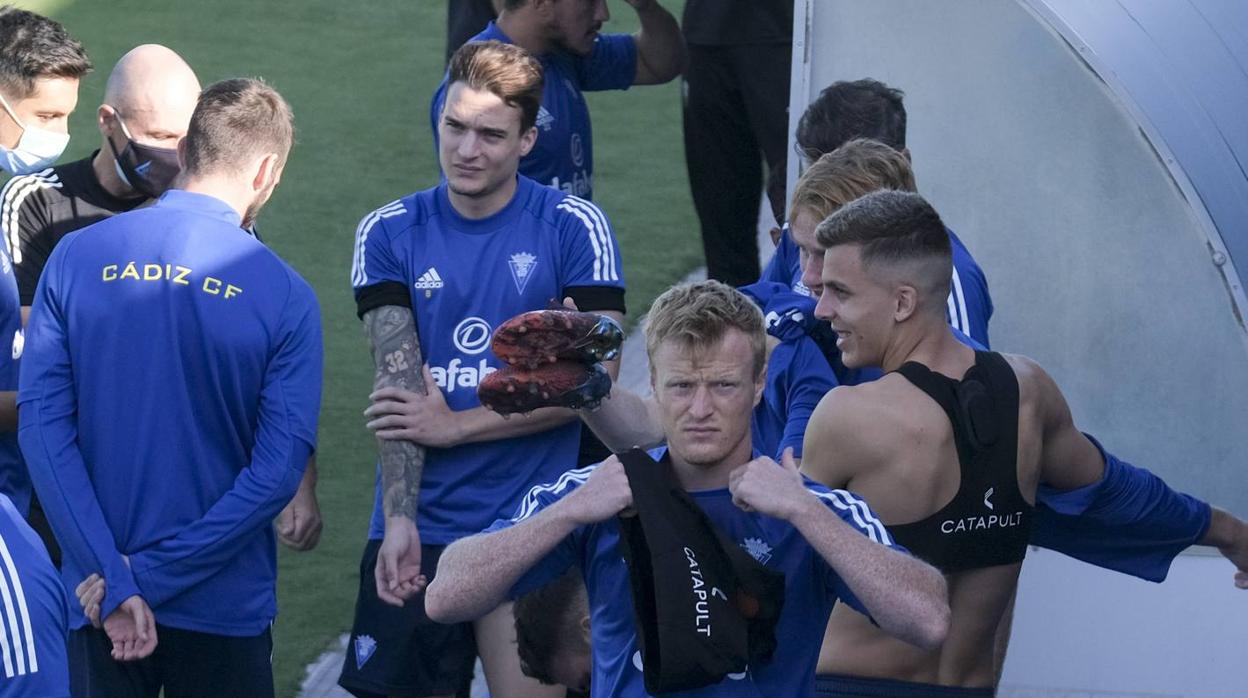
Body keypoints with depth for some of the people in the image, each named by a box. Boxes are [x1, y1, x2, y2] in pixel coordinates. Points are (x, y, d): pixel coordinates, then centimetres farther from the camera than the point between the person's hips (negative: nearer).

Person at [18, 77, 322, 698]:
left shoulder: (75, 257, -4)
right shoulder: (284, 296, -9)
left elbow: (42, 424, -10)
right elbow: (277, 471, -14)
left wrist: (116, 582, -13)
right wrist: (151, 578, -11)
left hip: (97, 608, 1)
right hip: (225, 602, -1)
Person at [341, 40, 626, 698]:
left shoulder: (574, 229, -1)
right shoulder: (389, 235, 5)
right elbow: (397, 381, -4)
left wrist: (456, 424, -7)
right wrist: (399, 520, -15)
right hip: (420, 530, 2)